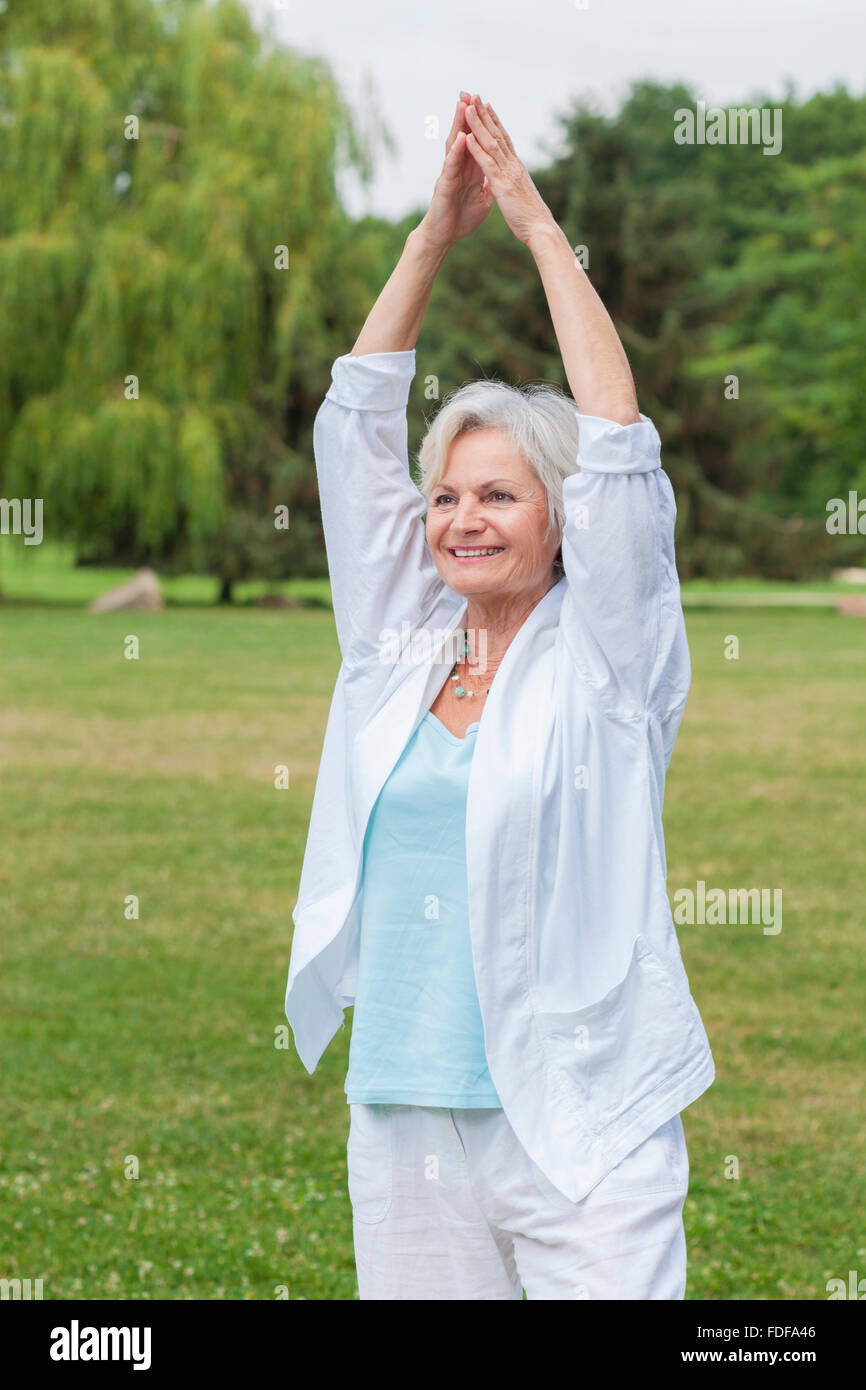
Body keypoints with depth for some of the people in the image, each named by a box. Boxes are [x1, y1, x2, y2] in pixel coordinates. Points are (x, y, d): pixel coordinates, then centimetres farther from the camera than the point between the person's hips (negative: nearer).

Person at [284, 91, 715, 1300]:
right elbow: (357, 422, 9)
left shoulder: (605, 659, -1)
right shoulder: (398, 646, 10)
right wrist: (437, 229, 5)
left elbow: (619, 444, -10)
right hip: (403, 1122, 4)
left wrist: (538, 224, -5)